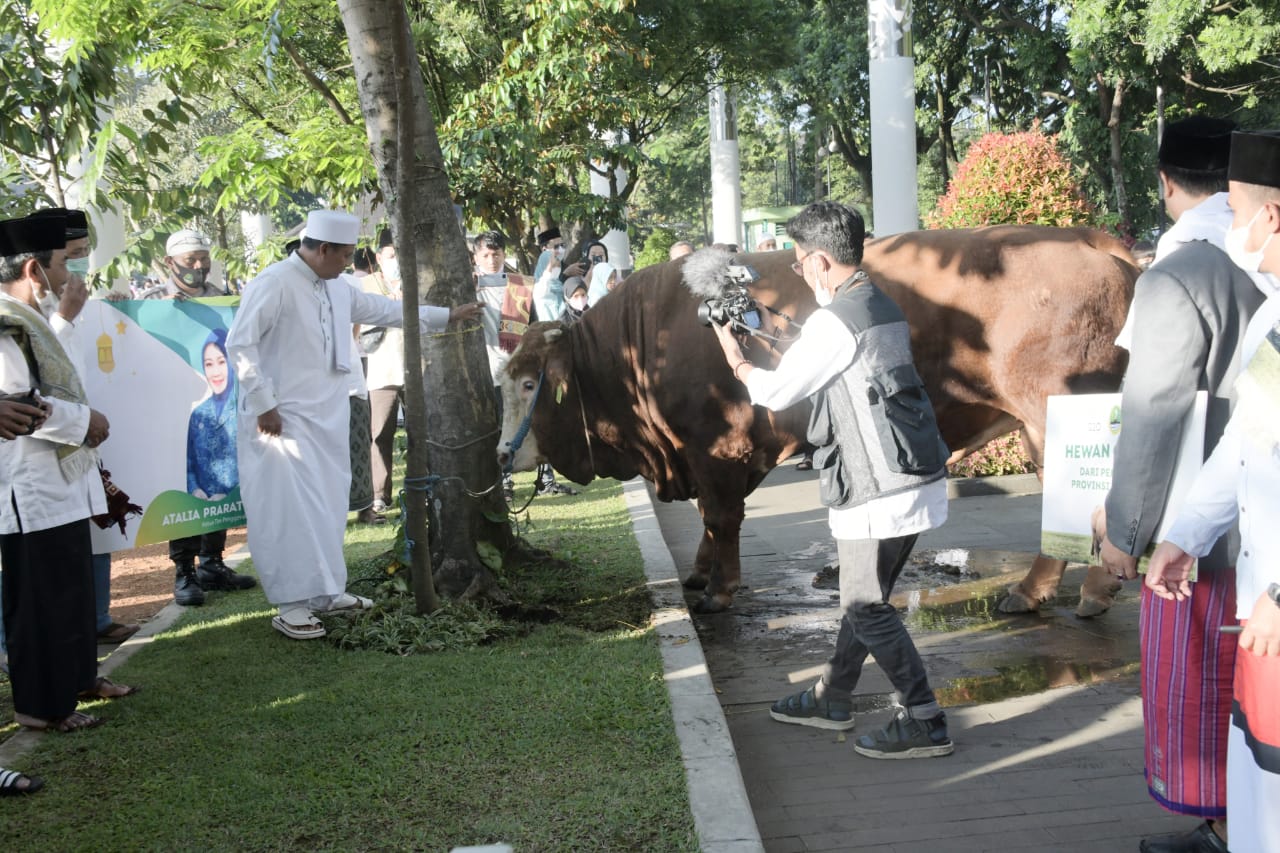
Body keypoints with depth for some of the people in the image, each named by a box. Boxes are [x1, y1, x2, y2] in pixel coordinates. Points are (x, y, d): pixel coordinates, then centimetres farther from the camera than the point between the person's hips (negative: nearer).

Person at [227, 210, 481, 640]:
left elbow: (385, 310, 21)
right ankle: (291, 605, -2)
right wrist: (264, 403, -16)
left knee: (327, 506, 13)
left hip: (327, 415, 8)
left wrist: (446, 315, 24)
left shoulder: (337, 287, 10)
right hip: (283, 418, -8)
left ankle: (326, 590, 25)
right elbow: (239, 343, -16)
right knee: (291, 508, -8)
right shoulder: (275, 283, -15)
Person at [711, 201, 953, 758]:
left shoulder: (836, 321, -17)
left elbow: (776, 391, -9)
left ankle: (924, 723, 4)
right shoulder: (881, 306, 13)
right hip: (909, 478, 10)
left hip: (880, 491, -10)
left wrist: (735, 360, 9)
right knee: (864, 597, 19)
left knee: (867, 607, 0)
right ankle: (833, 698, 33)